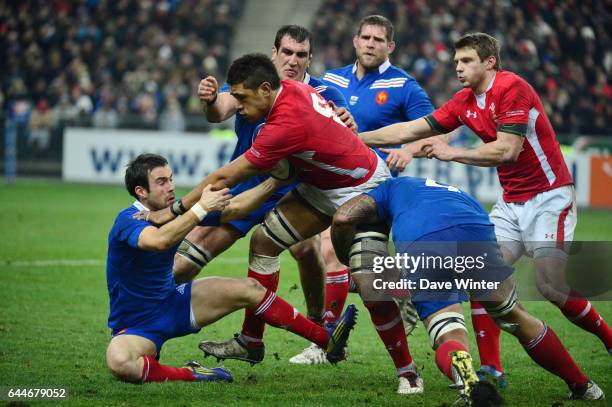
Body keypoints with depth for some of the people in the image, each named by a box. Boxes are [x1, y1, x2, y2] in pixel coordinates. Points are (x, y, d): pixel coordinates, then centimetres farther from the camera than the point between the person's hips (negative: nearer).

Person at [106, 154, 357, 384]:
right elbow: (159, 241, -49)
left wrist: (276, 181, -5)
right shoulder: (128, 220, -25)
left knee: (247, 289, -1)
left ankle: (326, 340, 7)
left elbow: (233, 209, 3)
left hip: (172, 301, 7)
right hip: (135, 326, -7)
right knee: (119, 364, -40)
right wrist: (201, 209, -46)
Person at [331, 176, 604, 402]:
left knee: (449, 340, 5)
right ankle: (581, 386, 30)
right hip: (471, 233, 2)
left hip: (418, 249, -2)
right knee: (516, 319, 22)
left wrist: (352, 266, 35)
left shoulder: (394, 188, 38)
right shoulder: (457, 194, 47)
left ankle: (468, 381, -29)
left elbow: (343, 217, 22)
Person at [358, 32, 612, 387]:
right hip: (511, 202, 8)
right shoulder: (465, 103, 6)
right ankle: (491, 368, -7)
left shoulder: (512, 88, -17)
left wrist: (453, 154, -19)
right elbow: (409, 131, 9)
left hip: (548, 196, -8)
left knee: (551, 285, -16)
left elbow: (507, 150, -25)